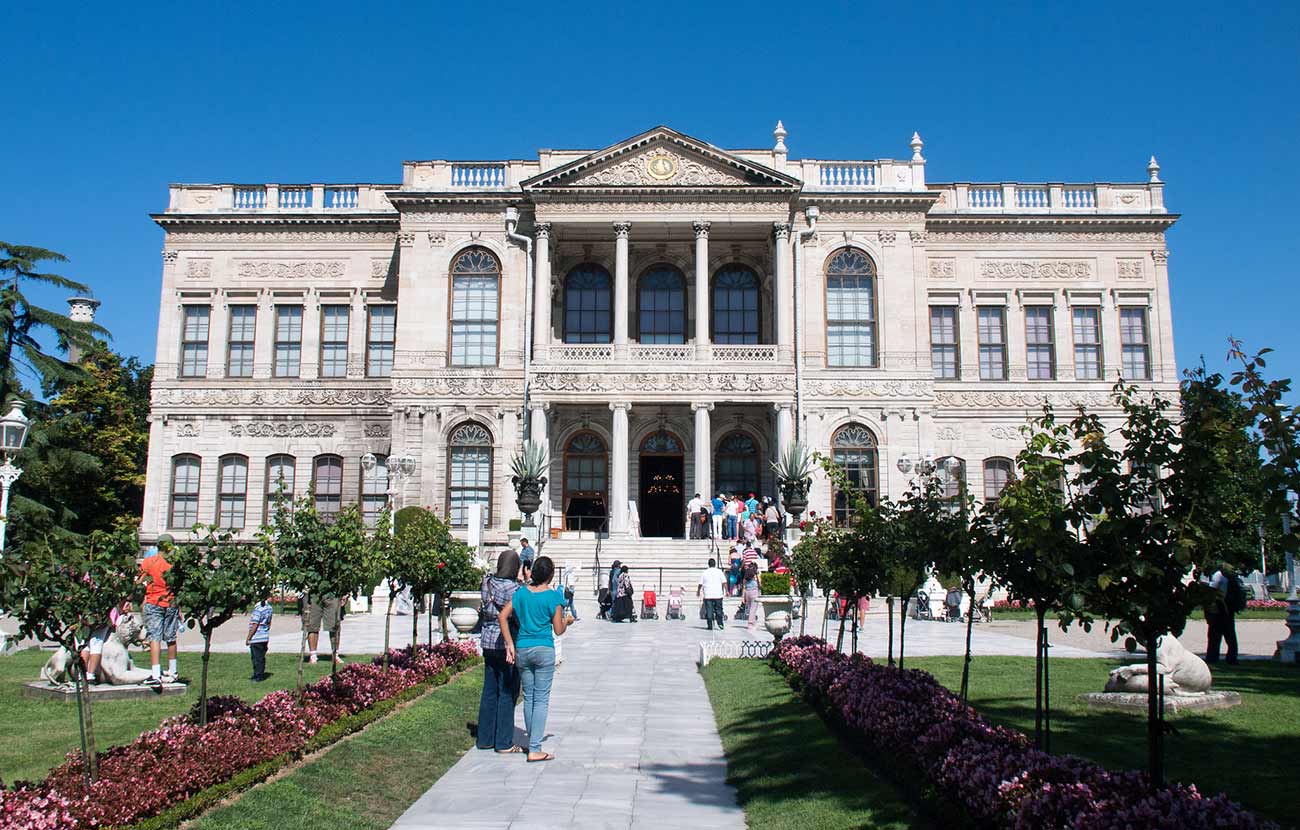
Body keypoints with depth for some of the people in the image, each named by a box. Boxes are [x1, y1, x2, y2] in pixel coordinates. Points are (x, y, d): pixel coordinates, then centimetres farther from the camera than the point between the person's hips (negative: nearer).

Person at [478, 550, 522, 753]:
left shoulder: (488, 584, 4)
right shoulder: (514, 588, -16)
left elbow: (483, 613, 11)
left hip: (488, 643, 7)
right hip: (508, 643, -7)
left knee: (489, 691, 14)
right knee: (507, 693, 2)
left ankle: (485, 738, 22)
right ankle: (504, 743, 7)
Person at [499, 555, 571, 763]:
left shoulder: (521, 592, 4)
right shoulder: (553, 596, -8)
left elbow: (502, 616, -3)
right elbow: (558, 630, -5)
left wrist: (509, 644, -1)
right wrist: (567, 621, 16)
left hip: (522, 650, 4)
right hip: (544, 650, -4)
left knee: (528, 697, 15)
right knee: (541, 699, 0)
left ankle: (532, 742, 26)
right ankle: (534, 749, -2)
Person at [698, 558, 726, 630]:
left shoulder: (704, 572, 3)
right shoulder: (719, 571, 1)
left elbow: (700, 584, 7)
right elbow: (724, 582, -3)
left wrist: (698, 591, 22)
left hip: (708, 595, 0)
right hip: (718, 595, 0)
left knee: (709, 611, 2)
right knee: (718, 610, 9)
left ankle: (710, 626, 0)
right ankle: (720, 624, 3)